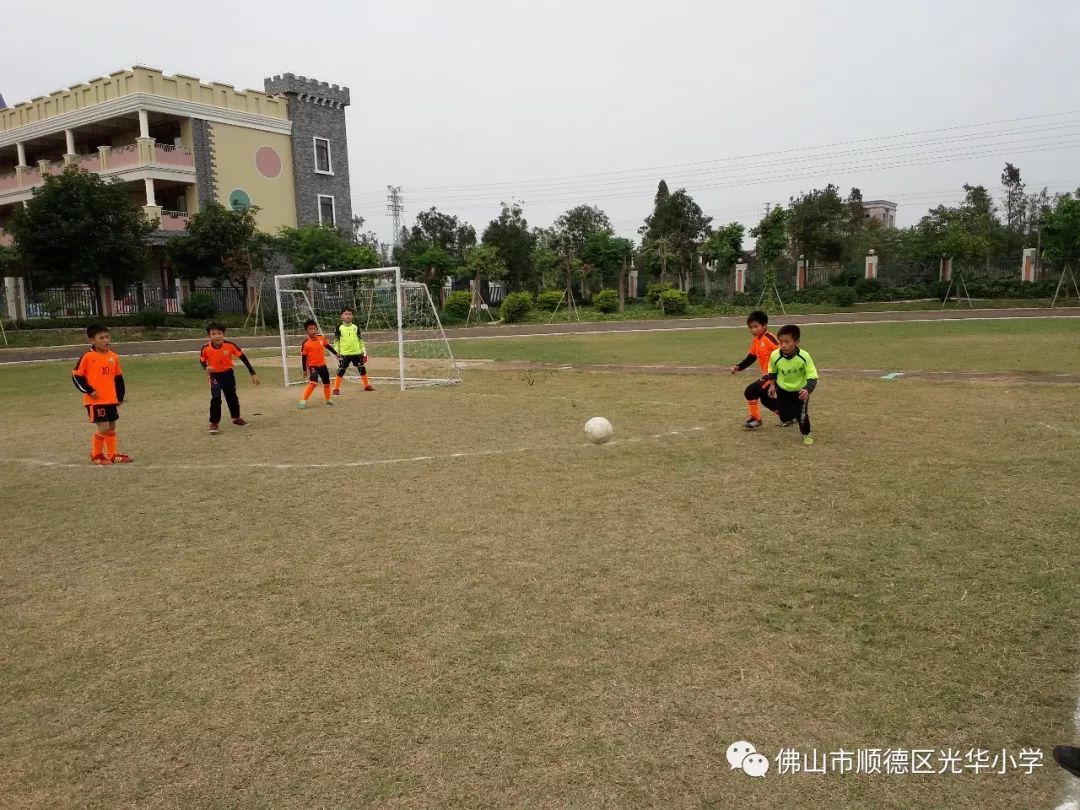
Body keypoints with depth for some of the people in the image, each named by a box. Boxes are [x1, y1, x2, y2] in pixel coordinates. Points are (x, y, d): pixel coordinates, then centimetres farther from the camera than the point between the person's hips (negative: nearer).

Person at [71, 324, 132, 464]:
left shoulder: (113, 356, 6)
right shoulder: (88, 356, -10)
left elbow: (118, 378, 14)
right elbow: (76, 376, -6)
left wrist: (120, 396, 16)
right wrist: (89, 391, -12)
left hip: (111, 399, 6)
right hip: (95, 400, -6)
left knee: (112, 427, 12)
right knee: (103, 428, -7)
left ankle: (112, 454, 23)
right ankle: (96, 455, 12)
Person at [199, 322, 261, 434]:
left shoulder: (230, 345, -22)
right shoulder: (206, 349, -20)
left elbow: (243, 357, -14)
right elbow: (202, 361, 1)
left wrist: (253, 373, -13)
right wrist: (206, 368, -22)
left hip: (228, 374, 2)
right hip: (215, 376, -1)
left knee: (232, 396, 15)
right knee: (215, 399, -15)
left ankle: (236, 418, 36)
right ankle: (214, 423, -2)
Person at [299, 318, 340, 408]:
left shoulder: (322, 338, -5)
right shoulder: (305, 343, -17)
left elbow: (328, 346, 14)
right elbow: (303, 357, -10)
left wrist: (336, 353, 22)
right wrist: (304, 370, -9)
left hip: (322, 365, 6)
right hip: (312, 366, -6)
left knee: (327, 382, 16)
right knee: (313, 383, -22)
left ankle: (328, 399, 37)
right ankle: (303, 401, -17)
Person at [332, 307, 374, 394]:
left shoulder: (356, 327, 5)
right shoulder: (340, 327, -2)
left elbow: (360, 340, 10)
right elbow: (336, 340, 1)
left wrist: (363, 351, 7)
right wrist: (337, 351, -5)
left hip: (357, 352, 3)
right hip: (344, 354, -3)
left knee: (362, 369, 10)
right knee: (341, 371, -2)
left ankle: (367, 385, 25)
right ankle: (336, 388, 5)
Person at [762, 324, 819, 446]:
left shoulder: (804, 356, -29)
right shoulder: (775, 356, -23)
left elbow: (812, 377, -25)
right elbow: (772, 372, 1)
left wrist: (808, 390, -40)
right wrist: (772, 384, -2)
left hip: (800, 391, -2)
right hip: (783, 390, 2)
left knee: (801, 415, -8)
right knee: (785, 417, 1)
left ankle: (806, 434, 23)